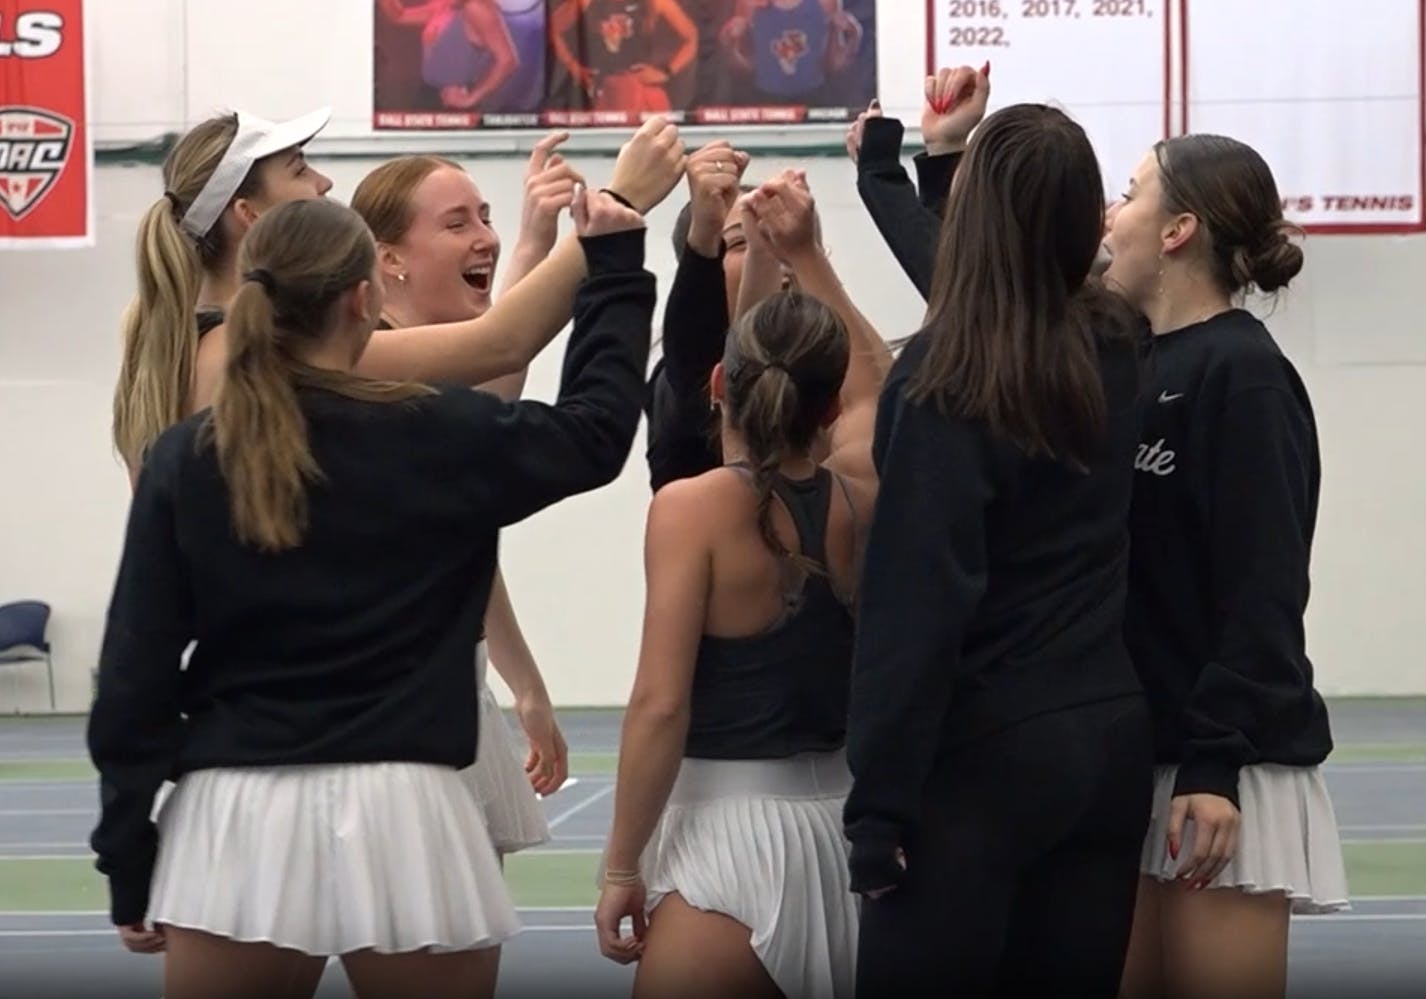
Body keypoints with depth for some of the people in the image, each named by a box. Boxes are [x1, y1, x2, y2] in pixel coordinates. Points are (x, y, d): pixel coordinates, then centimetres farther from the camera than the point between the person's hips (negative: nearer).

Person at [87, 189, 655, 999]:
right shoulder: (437, 438, -2)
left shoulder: (185, 461, 1)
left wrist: (128, 861, 7)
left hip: (238, 822, 1)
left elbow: (135, 671, 1)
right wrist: (615, 267, 26)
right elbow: (595, 430, 16)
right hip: (396, 817, -1)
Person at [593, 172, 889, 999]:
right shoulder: (857, 498, 4)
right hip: (843, 824, 6)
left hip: (733, 835, -6)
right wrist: (807, 255, 27)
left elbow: (661, 705, -15)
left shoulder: (694, 507, -11)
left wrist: (622, 868, -9)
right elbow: (875, 378, 27)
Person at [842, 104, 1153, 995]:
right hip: (1112, 734, 7)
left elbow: (917, 601, -17)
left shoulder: (944, 377, -14)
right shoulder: (1118, 351, 4)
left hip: (986, 749, -6)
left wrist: (879, 801, -14)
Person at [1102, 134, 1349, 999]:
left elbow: (1262, 591, -17)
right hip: (1136, 749, 8)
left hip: (1224, 763, -8)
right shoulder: (1138, 363, 12)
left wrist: (1216, 764, -21)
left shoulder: (1243, 374, -11)